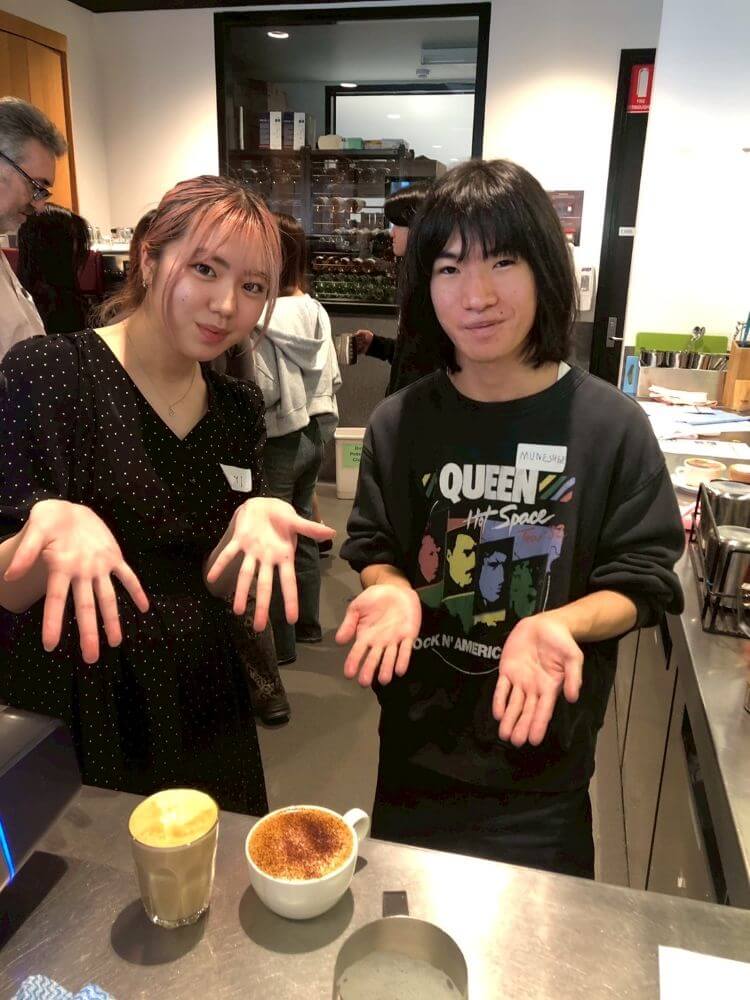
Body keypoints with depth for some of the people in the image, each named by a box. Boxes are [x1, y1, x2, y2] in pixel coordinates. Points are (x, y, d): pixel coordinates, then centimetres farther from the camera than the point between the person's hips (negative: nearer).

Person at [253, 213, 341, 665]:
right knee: (301, 530, 19)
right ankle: (308, 623, 33)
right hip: (316, 432, 8)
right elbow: (333, 377, 6)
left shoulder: (263, 318, -20)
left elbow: (262, 392, -22)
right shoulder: (316, 310, 3)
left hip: (279, 439, -7)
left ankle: (280, 641, 19)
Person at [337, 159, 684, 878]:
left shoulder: (611, 427, -13)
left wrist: (556, 624, -27)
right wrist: (393, 590, -19)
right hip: (416, 747, 2)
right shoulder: (399, 423, -7)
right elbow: (374, 546, 3)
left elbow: (640, 582, -8)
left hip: (545, 766, -1)